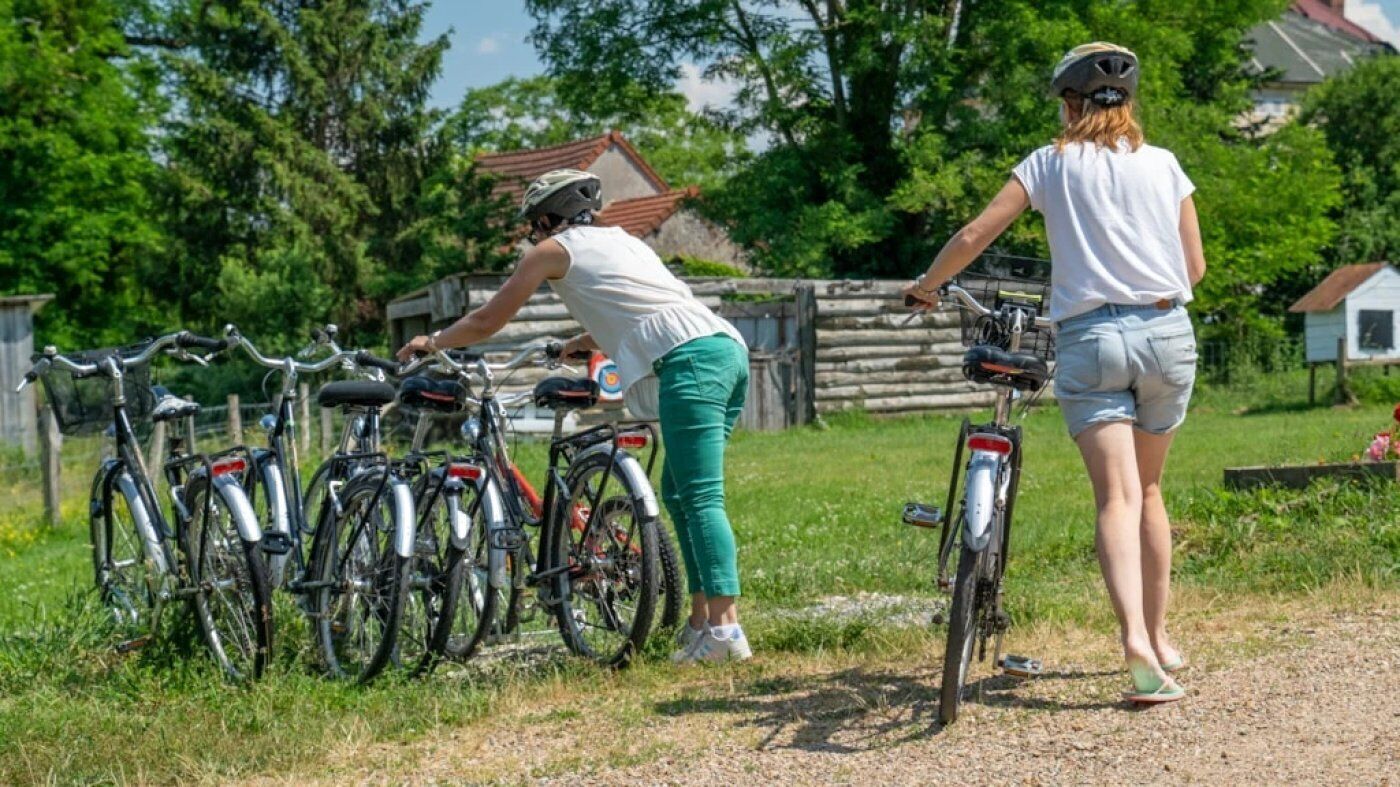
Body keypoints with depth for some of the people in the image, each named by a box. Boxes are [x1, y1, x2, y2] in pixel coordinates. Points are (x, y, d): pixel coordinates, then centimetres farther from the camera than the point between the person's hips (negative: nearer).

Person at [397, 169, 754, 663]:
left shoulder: (554, 250, 11)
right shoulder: (622, 241, 32)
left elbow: (486, 322, 18)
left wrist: (433, 342, 34)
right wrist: (578, 344, 62)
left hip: (689, 360, -8)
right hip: (730, 348, 8)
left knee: (700, 499, -12)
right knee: (678, 491, 16)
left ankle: (726, 629, -18)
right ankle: (702, 618, 14)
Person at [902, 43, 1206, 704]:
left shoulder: (1051, 163, 6)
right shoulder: (1163, 164, 11)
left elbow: (972, 237, 2)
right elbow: (1195, 266, 12)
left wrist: (926, 287, 18)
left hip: (1088, 337, -2)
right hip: (1166, 331, 3)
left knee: (1117, 496, -11)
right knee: (1148, 489, 19)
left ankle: (1135, 638, -31)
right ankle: (1159, 637, 24)